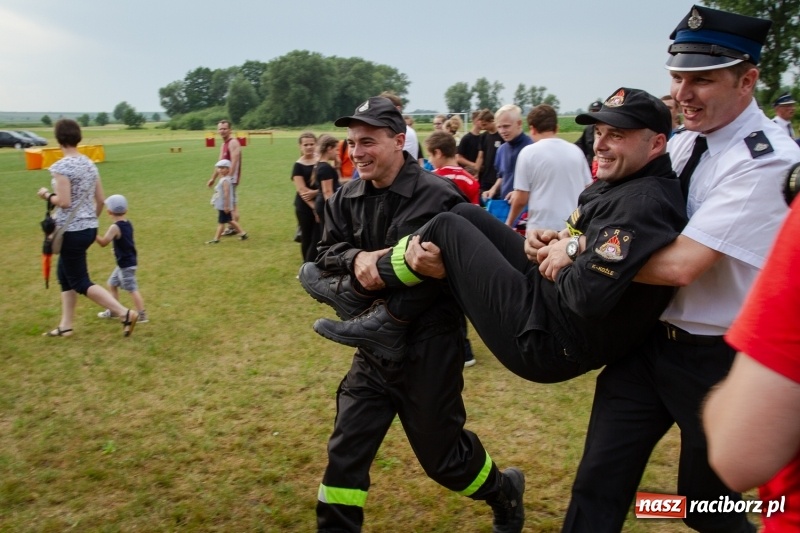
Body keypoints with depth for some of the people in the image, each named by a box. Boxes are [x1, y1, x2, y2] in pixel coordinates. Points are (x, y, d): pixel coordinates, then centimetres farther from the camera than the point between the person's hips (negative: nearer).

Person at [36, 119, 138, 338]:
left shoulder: (61, 166, -16)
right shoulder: (89, 164, 7)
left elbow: (64, 202, -21)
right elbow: (101, 200, 10)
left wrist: (47, 195, -2)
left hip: (72, 231, -8)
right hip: (89, 228, 8)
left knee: (80, 282, 1)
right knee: (65, 274, 20)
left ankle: (125, 313, -8)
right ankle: (65, 326, 25)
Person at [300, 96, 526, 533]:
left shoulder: (438, 196, -17)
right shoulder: (346, 198, 3)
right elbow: (325, 254, 1)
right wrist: (356, 259, -22)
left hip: (428, 346, -5)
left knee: (441, 453, 13)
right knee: (345, 451, 8)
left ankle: (505, 492, 43)